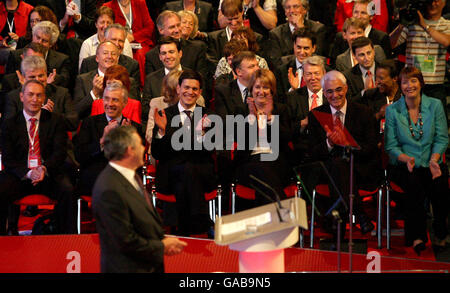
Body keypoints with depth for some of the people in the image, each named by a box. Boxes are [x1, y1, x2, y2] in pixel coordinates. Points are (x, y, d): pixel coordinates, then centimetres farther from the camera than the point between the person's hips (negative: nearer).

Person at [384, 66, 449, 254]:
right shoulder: (392, 110, 4)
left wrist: (434, 159, -15)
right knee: (414, 185, -33)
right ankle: (417, 237, -21)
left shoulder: (435, 105, 6)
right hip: (403, 166, -1)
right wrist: (407, 159, -18)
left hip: (431, 164, 1)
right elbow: (390, 146, 1)